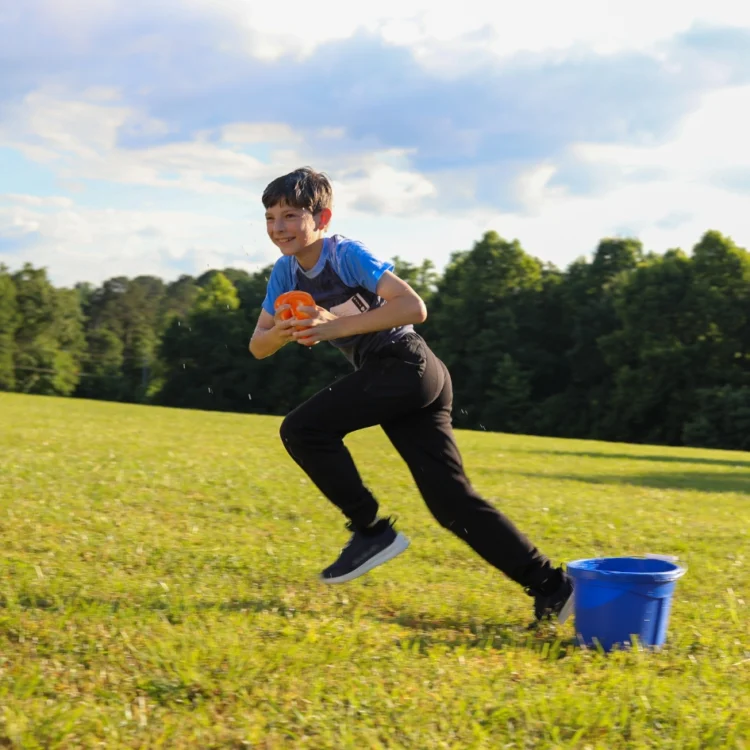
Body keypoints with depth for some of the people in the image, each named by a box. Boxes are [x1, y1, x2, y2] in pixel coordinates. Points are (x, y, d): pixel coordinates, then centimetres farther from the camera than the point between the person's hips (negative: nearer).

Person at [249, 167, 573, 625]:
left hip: (408, 368, -8)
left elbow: (414, 307, -22)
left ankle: (371, 531, -6)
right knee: (451, 501, 4)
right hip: (385, 379, 8)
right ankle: (551, 587, 7)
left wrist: (335, 326, -27)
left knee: (302, 429, -17)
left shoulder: (347, 254, -12)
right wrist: (281, 334, -14)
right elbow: (258, 346, 8)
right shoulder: (286, 272, 10)